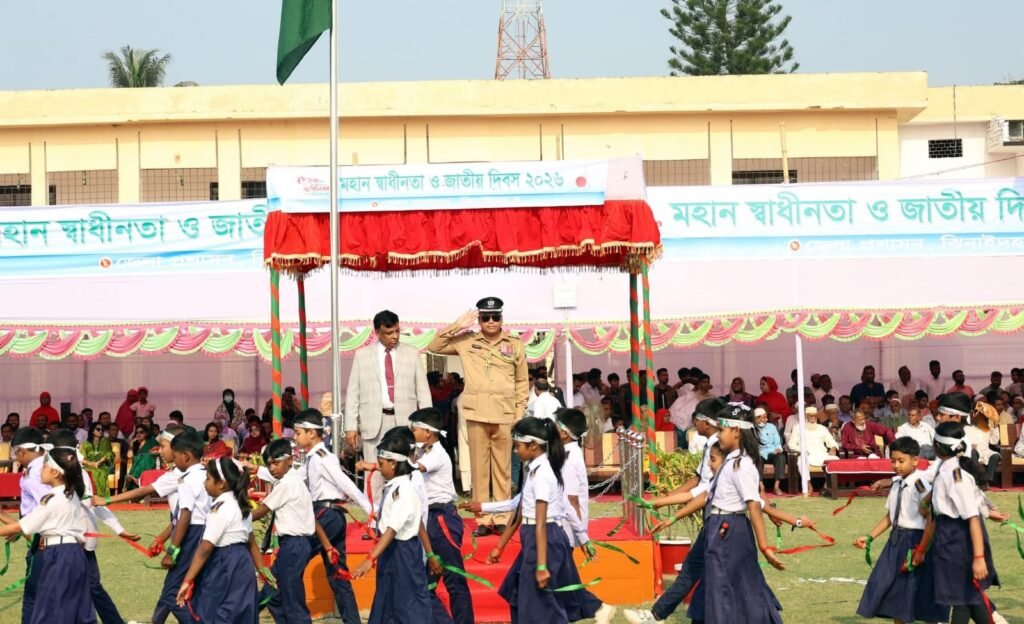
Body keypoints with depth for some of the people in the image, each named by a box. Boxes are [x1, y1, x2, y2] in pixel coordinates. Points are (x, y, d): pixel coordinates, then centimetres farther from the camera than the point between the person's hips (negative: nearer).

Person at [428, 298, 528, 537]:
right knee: (479, 468, 2)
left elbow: (522, 383, 9)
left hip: (505, 416, 0)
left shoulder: (515, 345, 6)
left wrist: (520, 415, 3)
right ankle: (483, 519, 6)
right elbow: (434, 346, 7)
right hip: (476, 415, 1)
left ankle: (502, 519, 7)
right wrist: (457, 326, -3)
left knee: (502, 468, 2)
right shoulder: (467, 342, 6)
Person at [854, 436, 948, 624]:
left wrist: (922, 550, -21)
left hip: (915, 541, -8)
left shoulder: (921, 484, -16)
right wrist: (870, 537, 12)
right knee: (893, 590, 14)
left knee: (920, 596, 0)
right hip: (896, 540, 8)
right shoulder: (897, 483, 10)